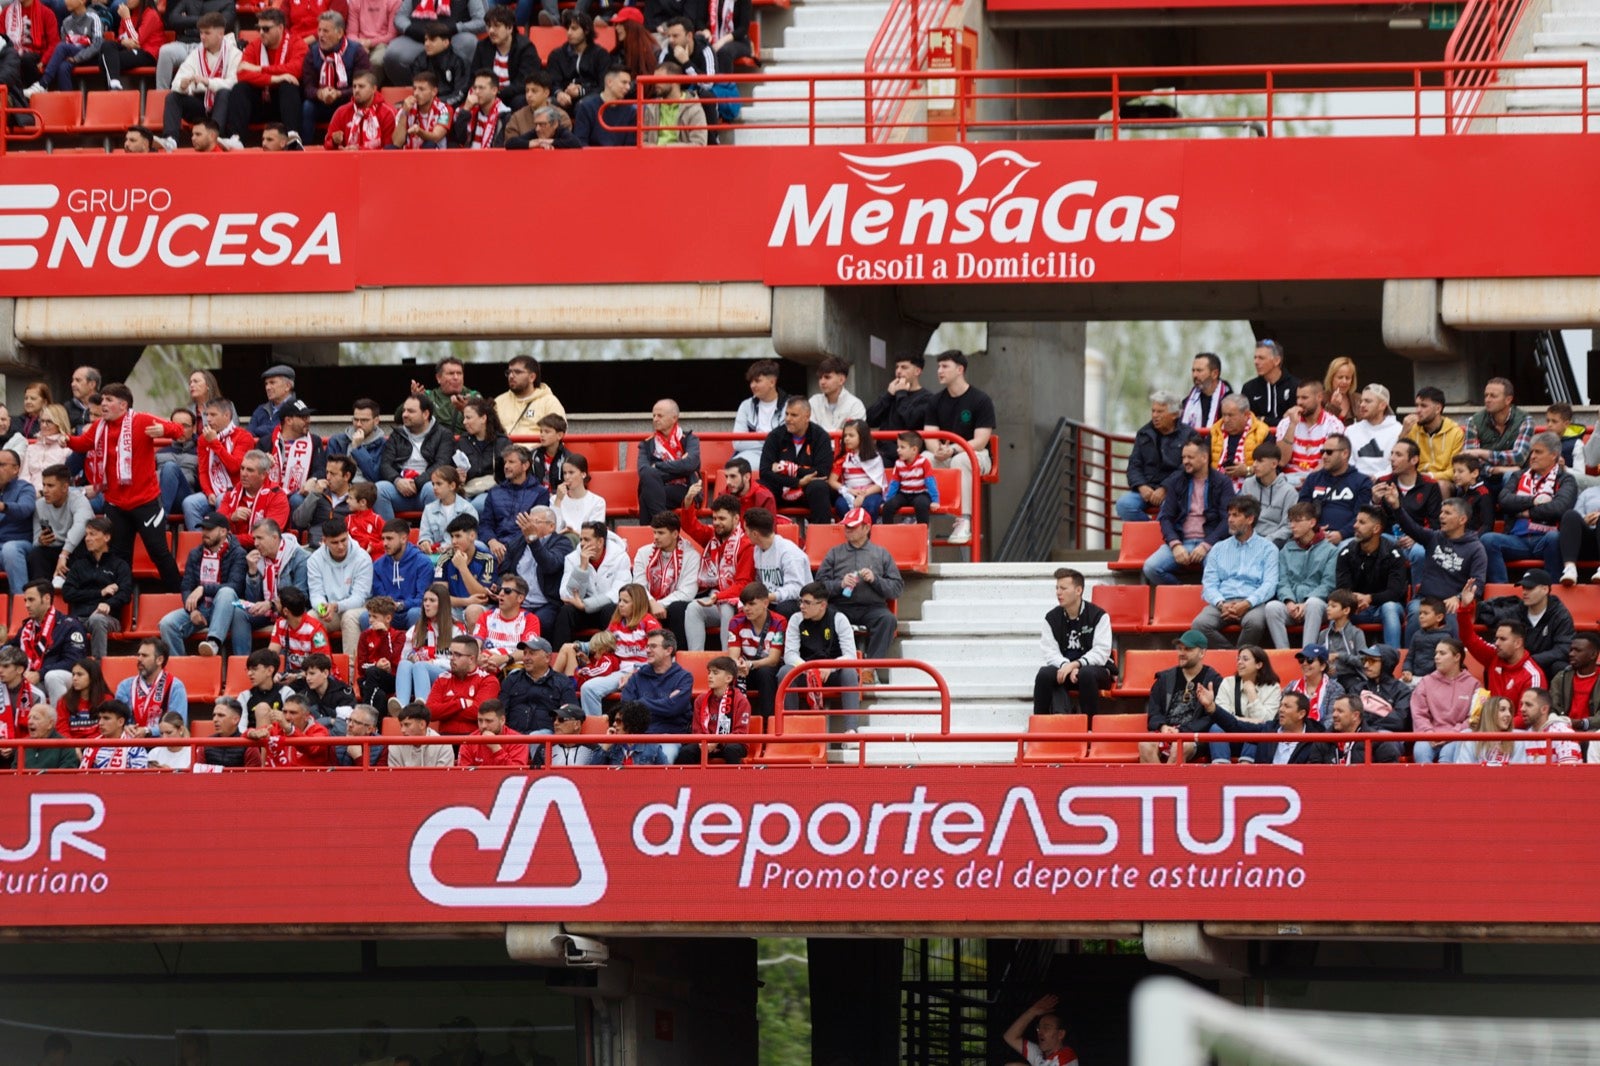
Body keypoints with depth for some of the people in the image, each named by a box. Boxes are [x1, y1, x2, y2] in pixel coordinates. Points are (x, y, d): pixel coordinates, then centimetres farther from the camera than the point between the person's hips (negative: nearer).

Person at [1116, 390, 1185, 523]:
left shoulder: (1188, 435, 2)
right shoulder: (1144, 434, 17)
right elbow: (1134, 466, 13)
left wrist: (1164, 490, -20)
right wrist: (1141, 486, -8)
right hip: (1146, 487, 4)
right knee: (1124, 504, -26)